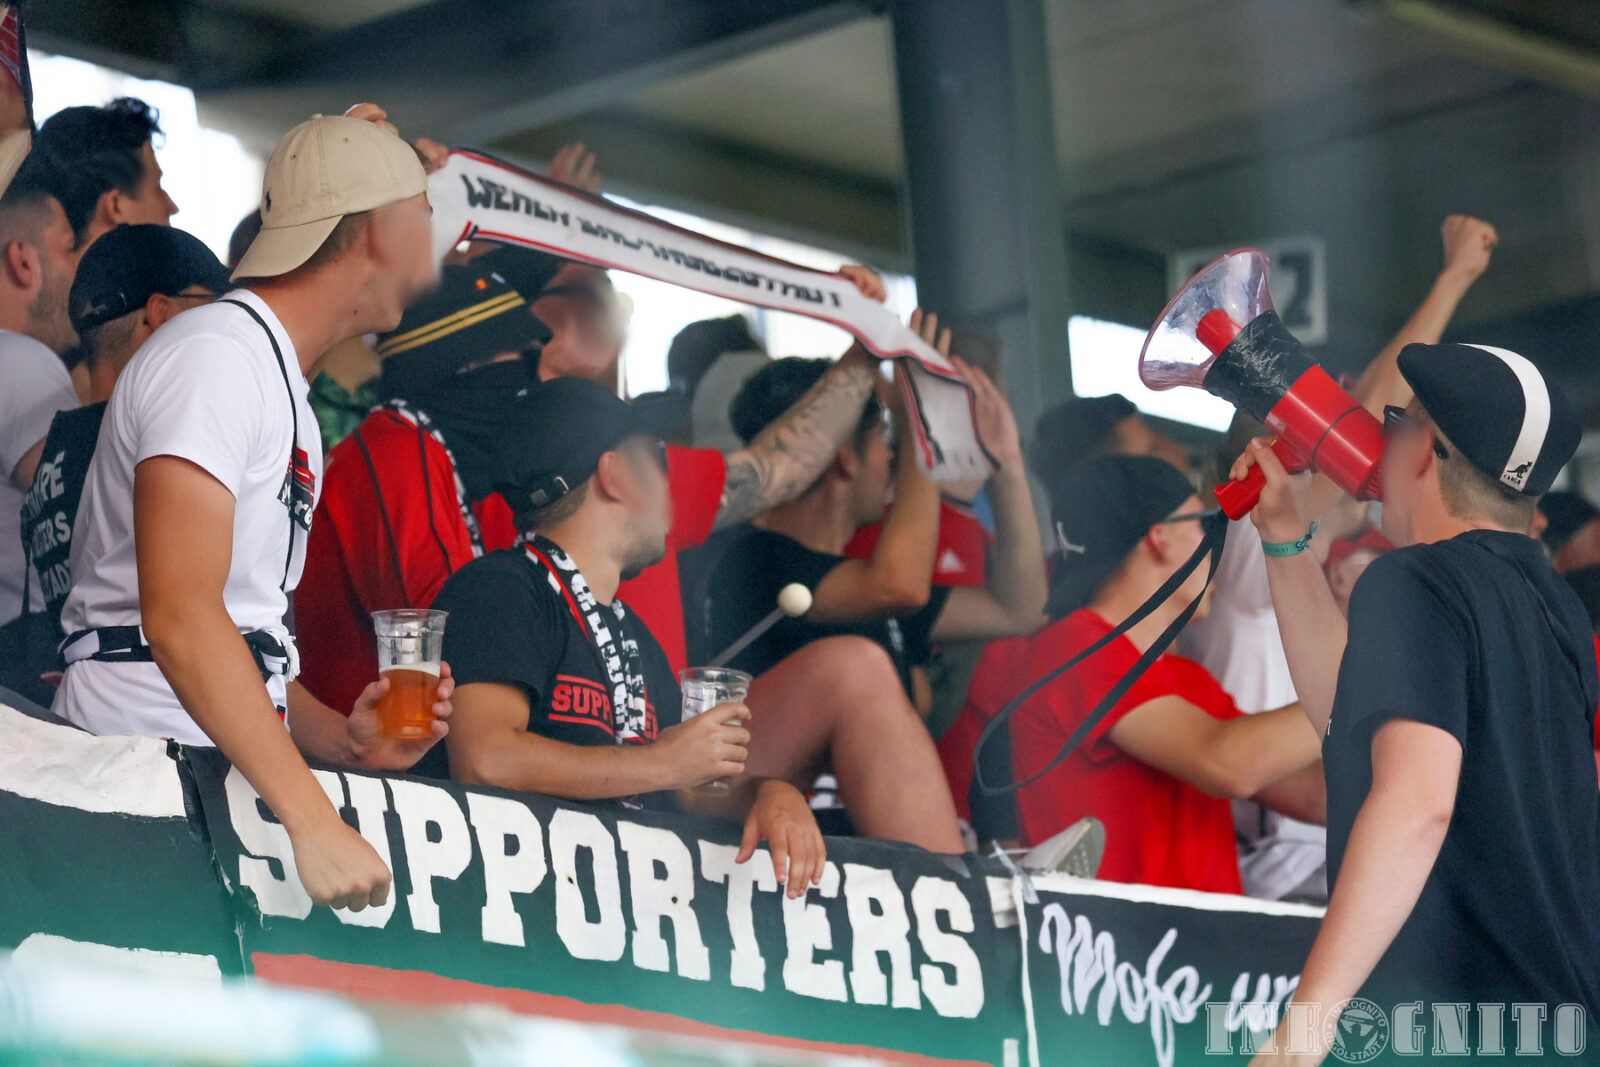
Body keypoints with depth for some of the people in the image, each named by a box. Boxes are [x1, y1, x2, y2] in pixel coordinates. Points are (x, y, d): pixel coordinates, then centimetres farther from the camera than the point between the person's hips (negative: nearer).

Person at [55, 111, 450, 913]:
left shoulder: (287, 395, 25)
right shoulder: (218, 357, -7)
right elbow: (180, 615, -20)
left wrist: (338, 737, 5)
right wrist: (315, 821, -24)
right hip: (144, 768, -9)